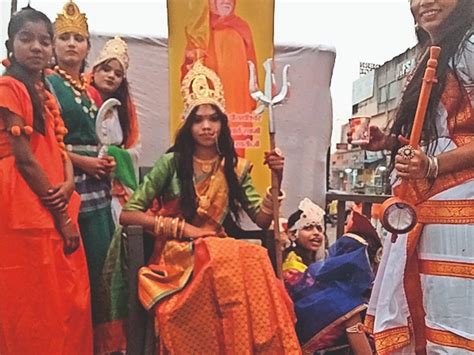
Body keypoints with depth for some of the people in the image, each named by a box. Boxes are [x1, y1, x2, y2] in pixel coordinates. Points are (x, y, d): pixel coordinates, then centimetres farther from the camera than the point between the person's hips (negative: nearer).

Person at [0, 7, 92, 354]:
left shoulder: (46, 93, 17)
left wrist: (68, 186, -7)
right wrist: (62, 217, -11)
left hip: (56, 210, 8)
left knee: (68, 302, 12)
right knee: (34, 309, 1)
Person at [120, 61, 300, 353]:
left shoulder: (235, 168, 9)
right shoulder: (171, 163, -2)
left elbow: (263, 220, 3)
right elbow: (127, 214, -4)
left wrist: (277, 180, -11)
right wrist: (182, 228, -13)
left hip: (220, 250, 3)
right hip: (177, 256, -3)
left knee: (255, 258, -31)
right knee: (228, 261, -35)